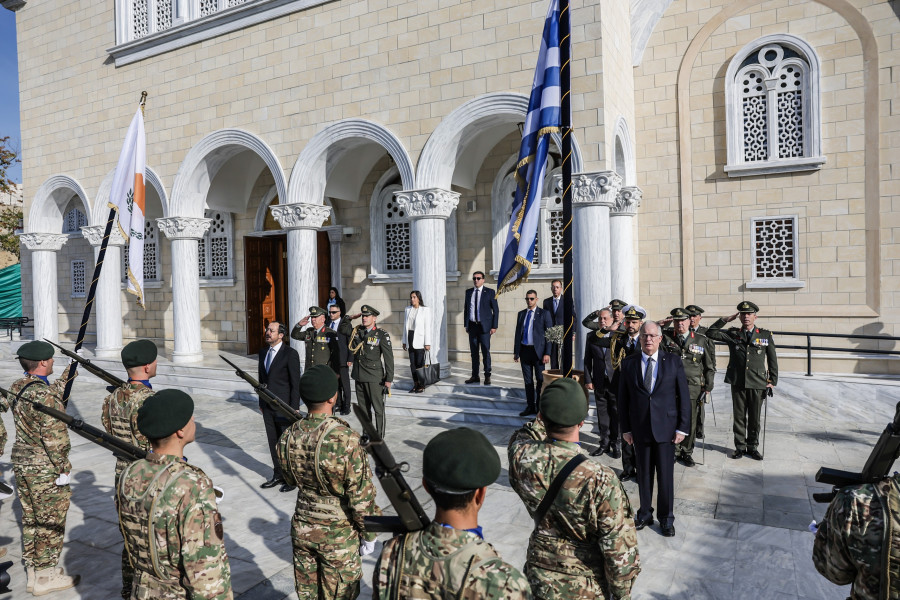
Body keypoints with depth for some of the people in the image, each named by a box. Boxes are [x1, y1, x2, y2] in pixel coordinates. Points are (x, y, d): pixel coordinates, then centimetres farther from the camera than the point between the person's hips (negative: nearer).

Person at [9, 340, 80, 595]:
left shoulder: (17, 387, 4)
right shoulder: (43, 395, -24)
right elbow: (54, 437, -23)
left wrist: (67, 376, 27)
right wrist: (64, 468, -15)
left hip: (22, 464, 9)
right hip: (45, 470, -9)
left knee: (31, 520, 18)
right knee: (50, 524, 5)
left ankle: (33, 573, 30)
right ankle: (46, 577, 17)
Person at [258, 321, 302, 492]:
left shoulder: (290, 354, -12)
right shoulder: (263, 352, 9)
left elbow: (296, 383, -12)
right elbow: (262, 379, 16)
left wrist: (294, 408, -14)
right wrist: (261, 402, 15)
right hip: (268, 406, 7)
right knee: (273, 442, 15)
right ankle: (278, 475, 28)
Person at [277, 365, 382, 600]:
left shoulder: (288, 437, -10)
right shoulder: (346, 440, -27)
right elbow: (361, 496, -19)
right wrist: (368, 534, -5)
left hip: (302, 529, 5)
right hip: (339, 535, -4)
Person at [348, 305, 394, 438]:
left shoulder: (382, 335, -8)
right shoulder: (357, 331, 7)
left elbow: (389, 358, -9)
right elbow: (352, 347, 28)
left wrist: (389, 379, -12)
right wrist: (351, 359, 13)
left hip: (374, 378, -5)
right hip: (359, 376, 5)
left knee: (378, 408, -1)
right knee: (363, 408, 14)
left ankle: (380, 437, 8)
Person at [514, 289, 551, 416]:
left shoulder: (544, 314, -1)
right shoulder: (521, 314, 12)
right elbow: (517, 333, 14)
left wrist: (547, 353, -11)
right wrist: (516, 352, 9)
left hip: (538, 351, -4)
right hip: (524, 351, 4)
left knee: (540, 380, 3)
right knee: (528, 380, 9)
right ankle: (530, 407, 17)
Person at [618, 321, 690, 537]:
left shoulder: (673, 362, -1)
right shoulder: (629, 363, 1)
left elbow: (684, 396, 0)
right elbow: (623, 399, 4)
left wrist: (682, 428, -5)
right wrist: (625, 428, 1)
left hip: (665, 428, -1)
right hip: (639, 429, 1)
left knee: (666, 476, 6)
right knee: (643, 475, 12)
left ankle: (666, 519, 24)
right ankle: (645, 514, 29)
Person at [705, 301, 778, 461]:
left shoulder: (766, 335, 5)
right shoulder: (732, 334, 6)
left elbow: (772, 360, 9)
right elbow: (710, 333, 2)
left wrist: (772, 381, 5)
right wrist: (725, 320, -4)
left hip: (757, 384, 0)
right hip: (737, 383, 0)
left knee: (754, 418, 8)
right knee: (739, 417, 7)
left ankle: (753, 447, 21)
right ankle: (740, 447, 17)